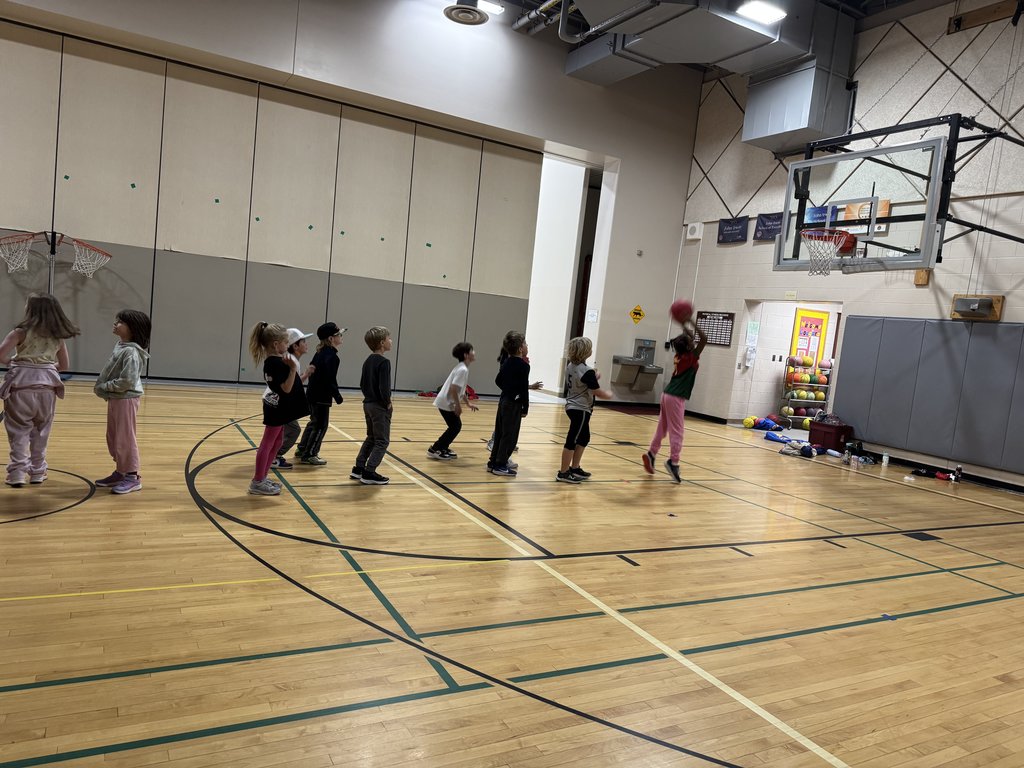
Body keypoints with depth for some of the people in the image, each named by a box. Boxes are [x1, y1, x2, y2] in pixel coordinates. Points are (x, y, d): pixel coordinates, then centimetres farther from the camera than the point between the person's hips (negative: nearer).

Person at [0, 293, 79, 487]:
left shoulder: (21, 332, -7)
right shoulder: (58, 335, 6)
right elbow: (64, 365, 12)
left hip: (21, 385, -3)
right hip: (46, 386, 4)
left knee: (18, 431, 5)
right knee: (40, 431, 14)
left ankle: (18, 473, 3)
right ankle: (37, 472, 19)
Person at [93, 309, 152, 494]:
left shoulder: (131, 352, -20)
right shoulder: (119, 346, 8)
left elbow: (127, 381, -25)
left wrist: (105, 387, -15)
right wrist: (101, 386, 2)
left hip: (126, 400, -9)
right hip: (114, 399, 9)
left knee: (125, 439, -1)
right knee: (113, 438, 17)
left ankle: (132, 476, 9)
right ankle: (120, 471, 29)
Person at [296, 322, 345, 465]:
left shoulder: (321, 352, 11)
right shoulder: (331, 356, -19)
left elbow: (312, 367, 21)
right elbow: (330, 379, -23)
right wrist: (337, 396, -16)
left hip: (313, 394, 10)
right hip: (322, 396, -10)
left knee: (314, 422, 21)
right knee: (320, 426, 0)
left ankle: (302, 450, 30)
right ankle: (309, 455, 5)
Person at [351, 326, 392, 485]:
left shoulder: (368, 361, 10)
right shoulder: (384, 362, -17)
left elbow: (362, 384, 14)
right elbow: (384, 387, -24)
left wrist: (369, 398, 15)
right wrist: (387, 403, -11)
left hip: (368, 404, 9)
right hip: (380, 407, -9)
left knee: (371, 438, 20)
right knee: (382, 441, -1)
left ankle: (358, 469, 23)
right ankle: (369, 473, -2)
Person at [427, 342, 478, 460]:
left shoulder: (462, 368, 11)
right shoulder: (463, 370, -20)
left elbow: (461, 389, 20)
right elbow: (453, 389, -26)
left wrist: (468, 403, 22)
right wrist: (458, 405, -19)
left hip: (447, 401, 9)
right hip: (446, 402, -9)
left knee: (456, 426, 14)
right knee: (455, 427, -2)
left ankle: (443, 449, 21)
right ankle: (434, 449, 2)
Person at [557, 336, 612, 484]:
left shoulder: (570, 366, 5)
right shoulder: (587, 371, -20)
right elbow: (598, 392, -18)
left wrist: (594, 378, 9)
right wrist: (609, 395, 1)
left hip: (572, 406, 9)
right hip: (581, 409, -9)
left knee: (584, 438, 21)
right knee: (572, 440, -3)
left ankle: (574, 468, 28)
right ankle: (563, 473, 3)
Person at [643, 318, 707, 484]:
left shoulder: (679, 356, 7)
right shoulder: (690, 358, -13)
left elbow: (688, 339, 25)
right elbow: (704, 339, -18)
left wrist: (687, 329, 14)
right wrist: (691, 324, -15)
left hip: (668, 395, 8)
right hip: (676, 398, -8)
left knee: (662, 428, 14)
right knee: (676, 431, -5)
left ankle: (651, 454, 16)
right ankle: (673, 461, -8)